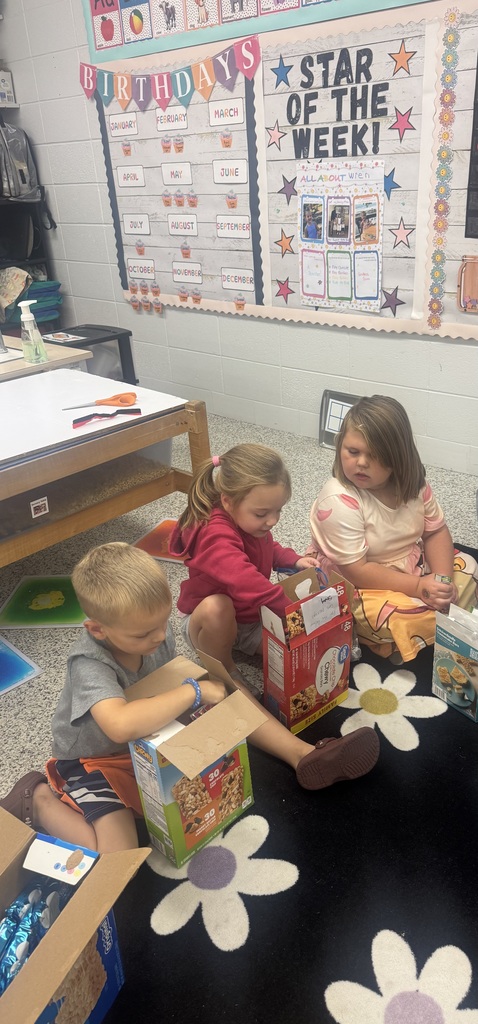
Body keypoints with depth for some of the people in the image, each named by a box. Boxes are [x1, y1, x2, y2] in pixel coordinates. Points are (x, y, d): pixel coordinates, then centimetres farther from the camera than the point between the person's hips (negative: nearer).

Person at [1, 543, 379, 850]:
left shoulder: (157, 632, -16)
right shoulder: (89, 664, -35)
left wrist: (212, 687, -10)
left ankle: (304, 755, 0)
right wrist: (193, 691, -45)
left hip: (154, 735, 6)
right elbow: (120, 724, -54)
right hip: (97, 761, -6)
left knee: (231, 692, -4)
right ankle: (38, 799, -2)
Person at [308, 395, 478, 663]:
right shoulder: (339, 501, -28)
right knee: (401, 619, -31)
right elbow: (356, 571, -27)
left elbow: (436, 532, -1)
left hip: (411, 567, 7)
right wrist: (418, 587, -31)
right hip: (356, 587, -7)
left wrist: (442, 579, -19)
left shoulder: (412, 483, -9)